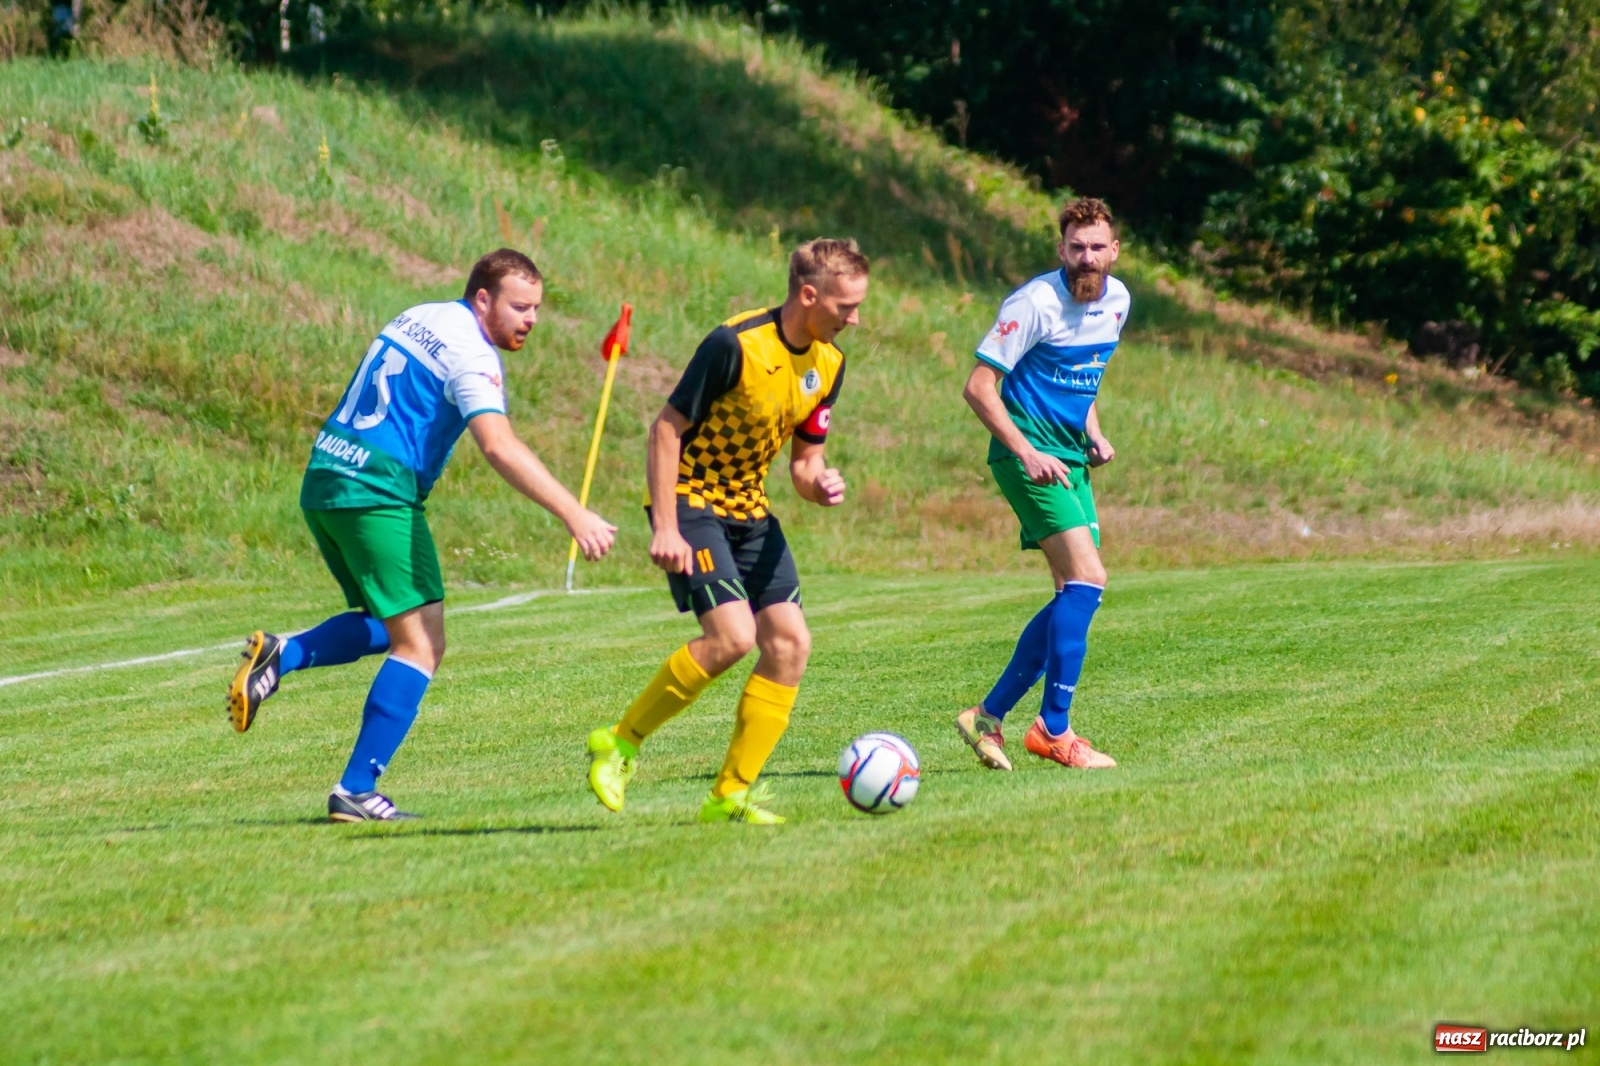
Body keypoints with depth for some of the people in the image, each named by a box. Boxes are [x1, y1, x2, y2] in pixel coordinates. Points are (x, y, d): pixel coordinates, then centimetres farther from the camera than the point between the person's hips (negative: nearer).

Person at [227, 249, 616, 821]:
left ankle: (282, 654, 0)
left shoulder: (418, 318, 17)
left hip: (323, 479, 9)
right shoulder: (471, 354, -11)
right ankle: (355, 791, -10)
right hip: (376, 492, -9)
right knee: (421, 642, -5)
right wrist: (574, 514, -29)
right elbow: (499, 446, -25)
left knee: (387, 626, 22)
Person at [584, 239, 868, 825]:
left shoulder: (828, 364, 2)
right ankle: (620, 744, -5)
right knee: (732, 635, -23)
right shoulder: (735, 346, -21)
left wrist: (818, 483, -13)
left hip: (750, 511, 8)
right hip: (691, 501, -8)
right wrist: (665, 529, -22)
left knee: (790, 643, -5)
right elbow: (667, 429, -17)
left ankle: (731, 794, 3)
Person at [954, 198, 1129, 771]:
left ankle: (989, 715, 14)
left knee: (1076, 595, 6)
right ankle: (1053, 729, -15)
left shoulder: (1117, 300, 9)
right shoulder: (1035, 303, -15)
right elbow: (979, 386, -15)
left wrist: (1093, 435, 9)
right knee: (1087, 578, -19)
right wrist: (1026, 452, -23)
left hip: (1069, 458, 9)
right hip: (1030, 452, -9)